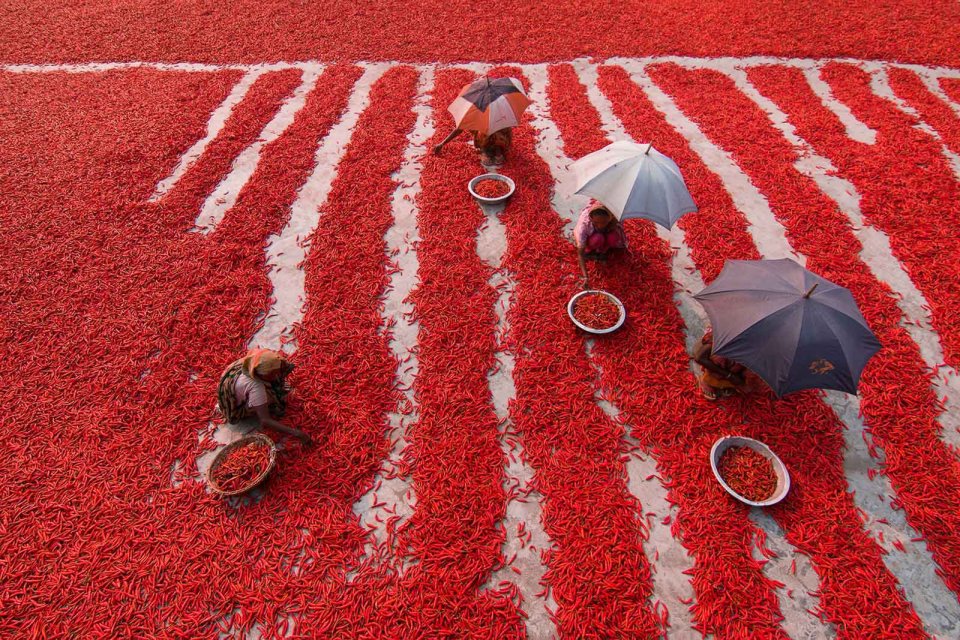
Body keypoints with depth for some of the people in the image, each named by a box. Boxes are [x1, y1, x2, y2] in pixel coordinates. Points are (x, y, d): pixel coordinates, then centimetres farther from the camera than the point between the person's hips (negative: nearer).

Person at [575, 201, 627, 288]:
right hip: (590, 234, -2)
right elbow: (580, 252, -38)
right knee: (597, 239, -35)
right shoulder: (584, 223, -39)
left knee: (613, 238, -30)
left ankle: (602, 250, -1)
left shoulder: (614, 218, -35)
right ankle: (589, 251, -5)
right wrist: (585, 277, -46)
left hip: (607, 232, 2)